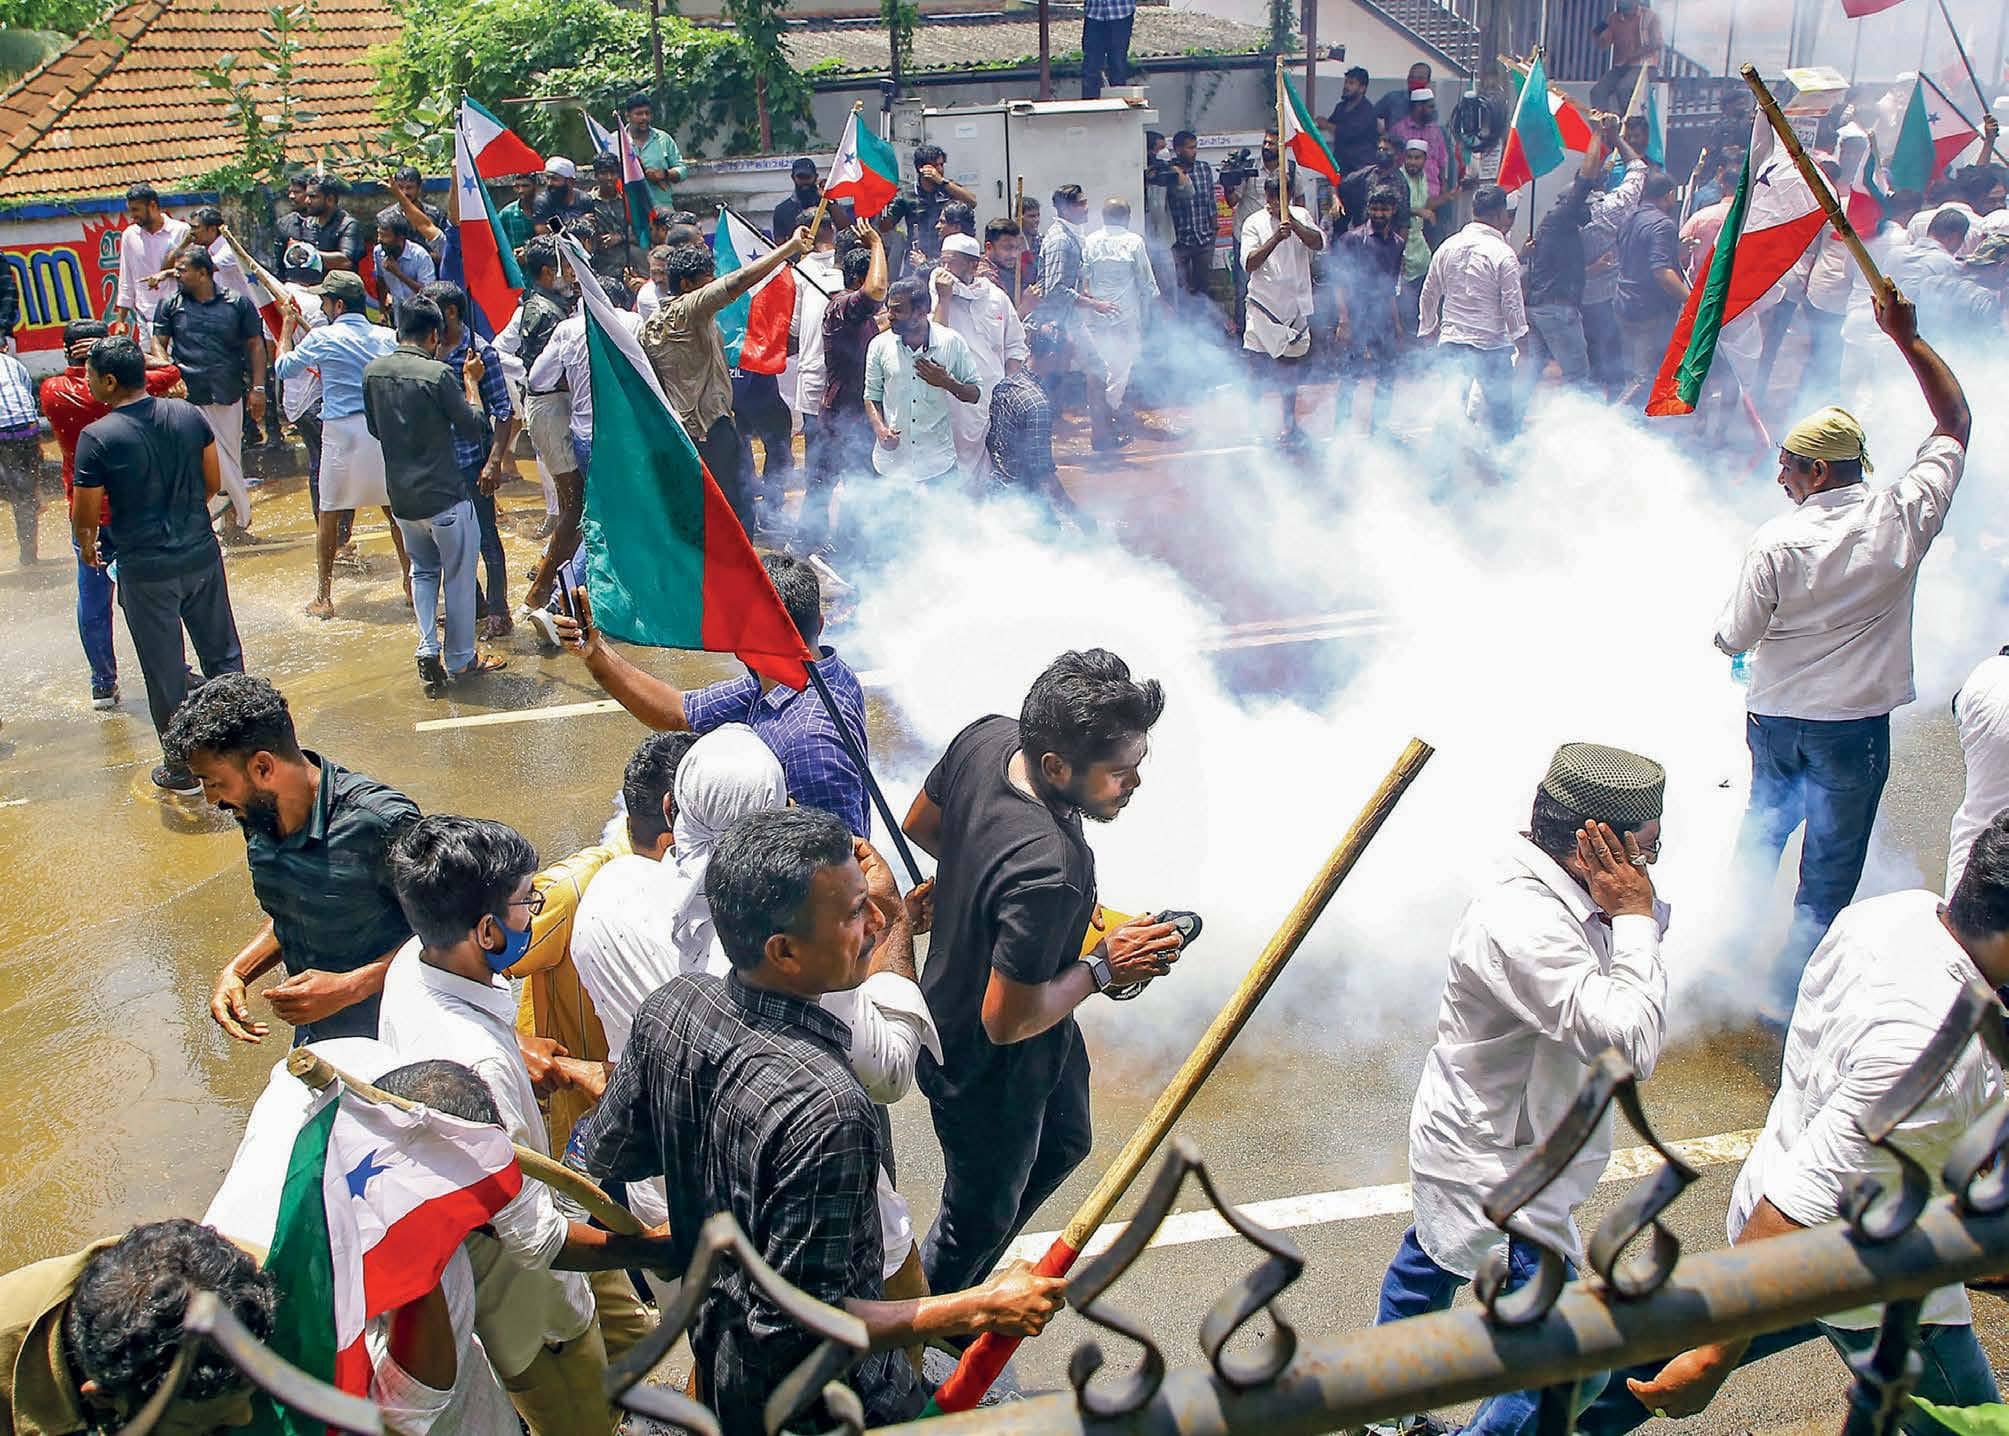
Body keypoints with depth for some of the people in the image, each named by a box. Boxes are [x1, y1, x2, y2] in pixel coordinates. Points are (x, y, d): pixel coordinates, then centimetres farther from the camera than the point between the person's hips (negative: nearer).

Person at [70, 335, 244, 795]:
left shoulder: (97, 438, -16)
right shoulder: (189, 415, -4)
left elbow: (85, 515, -9)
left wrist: (86, 546, 13)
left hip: (146, 571, -4)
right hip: (202, 556, 4)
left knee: (166, 673, 8)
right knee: (223, 654, 17)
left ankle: (182, 769, 20)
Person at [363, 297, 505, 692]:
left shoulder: (373, 371, 1)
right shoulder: (437, 374, -18)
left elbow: (375, 428, 13)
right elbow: (473, 430, -11)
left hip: (401, 496, 6)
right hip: (444, 496, -6)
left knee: (423, 571, 22)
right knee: (458, 577, 10)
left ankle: (428, 652, 11)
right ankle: (461, 659, 19)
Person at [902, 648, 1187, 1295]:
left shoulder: (987, 736, -19)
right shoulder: (1047, 873, -43)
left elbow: (920, 824, 1)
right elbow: (1006, 1021, -31)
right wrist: (1104, 967, -20)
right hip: (987, 1073, -8)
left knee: (1064, 1142, 33)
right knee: (981, 1216, 21)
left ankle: (964, 1282, 55)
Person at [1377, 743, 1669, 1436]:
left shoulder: (1555, 893, -6)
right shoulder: (1521, 926, -35)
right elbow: (1632, 1044, -36)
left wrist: (1637, 915, -15)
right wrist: (1633, 920, -27)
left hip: (1470, 1137, 11)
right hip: (1498, 1170, -11)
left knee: (1430, 1260, 32)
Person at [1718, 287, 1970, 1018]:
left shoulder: (1776, 543, -18)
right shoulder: (1902, 518, -13)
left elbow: (1734, 639, -9)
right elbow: (1955, 423, 1)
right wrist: (1908, 337, -2)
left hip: (1775, 716, 1)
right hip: (1854, 725, -1)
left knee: (1765, 822, 26)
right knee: (1829, 868, 9)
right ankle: (1783, 994, 14)